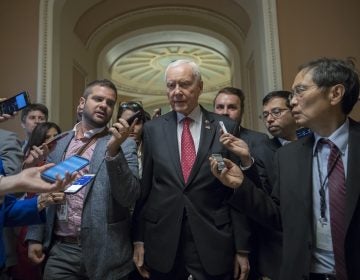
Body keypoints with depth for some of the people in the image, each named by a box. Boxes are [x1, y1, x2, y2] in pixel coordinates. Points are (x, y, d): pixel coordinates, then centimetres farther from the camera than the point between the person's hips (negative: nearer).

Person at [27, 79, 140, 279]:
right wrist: (35, 237, 6)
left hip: (104, 253, -2)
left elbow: (130, 198, -16)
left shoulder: (124, 145, -7)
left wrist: (114, 150, -25)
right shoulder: (60, 144, 6)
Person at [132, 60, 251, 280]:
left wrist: (242, 248, -1)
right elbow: (144, 188, 2)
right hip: (162, 243, 2)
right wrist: (139, 239, 3)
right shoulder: (152, 129, 2)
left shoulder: (226, 127, -2)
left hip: (213, 243, -1)